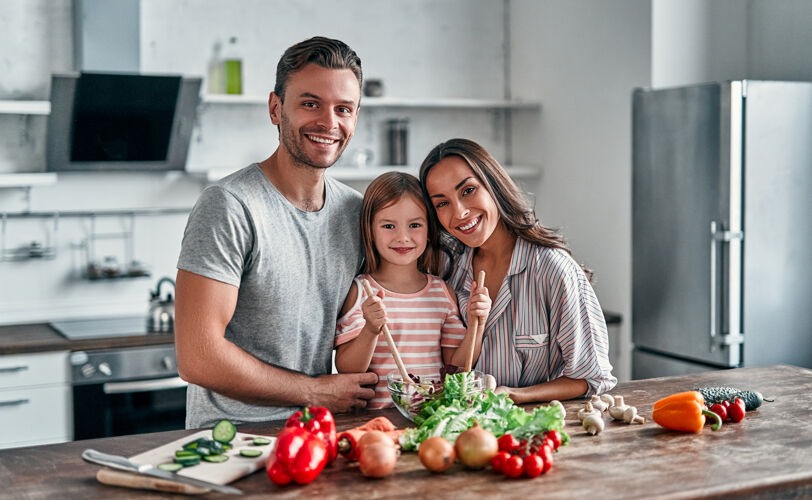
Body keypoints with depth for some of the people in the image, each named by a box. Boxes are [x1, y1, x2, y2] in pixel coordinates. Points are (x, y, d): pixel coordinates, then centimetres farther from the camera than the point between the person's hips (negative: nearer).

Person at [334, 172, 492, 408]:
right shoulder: (359, 291, 0)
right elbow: (345, 370, -4)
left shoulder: (444, 292, 10)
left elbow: (456, 367, 12)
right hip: (377, 417, -3)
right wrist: (370, 331, -20)